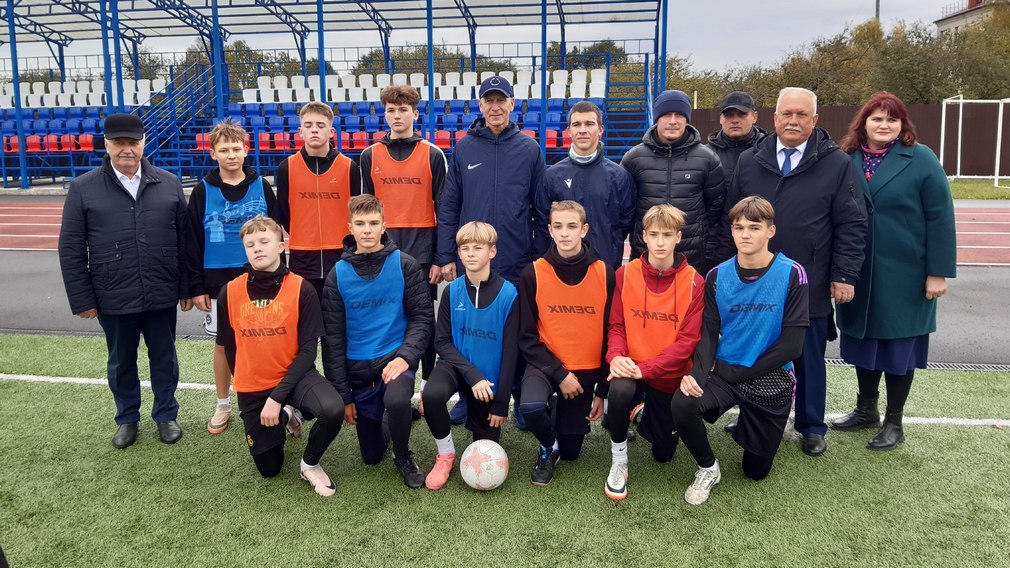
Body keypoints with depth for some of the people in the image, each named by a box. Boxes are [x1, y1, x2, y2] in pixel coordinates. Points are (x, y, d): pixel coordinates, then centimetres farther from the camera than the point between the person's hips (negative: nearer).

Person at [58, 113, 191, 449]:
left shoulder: (169, 184, 2)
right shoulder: (83, 189, -2)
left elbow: (185, 240, 5)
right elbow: (71, 250, -1)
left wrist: (187, 288, 3)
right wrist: (82, 300, -3)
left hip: (162, 295, 1)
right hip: (113, 298, 0)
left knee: (164, 358, 13)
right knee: (121, 362, 15)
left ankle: (166, 415, 31)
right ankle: (127, 419, 33)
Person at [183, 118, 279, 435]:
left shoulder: (261, 186, 0)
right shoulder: (203, 191, -2)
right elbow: (192, 242, 0)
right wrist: (196, 287, -3)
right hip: (218, 282, 0)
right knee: (224, 344, 10)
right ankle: (223, 405, 25)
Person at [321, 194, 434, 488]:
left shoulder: (404, 265, -4)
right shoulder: (338, 274, -1)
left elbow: (422, 317, -3)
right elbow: (332, 337, 1)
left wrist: (406, 356, -21)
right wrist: (343, 394, -1)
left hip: (395, 357, -2)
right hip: (357, 368, 2)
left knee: (396, 400, -36)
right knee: (371, 455, 6)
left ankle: (403, 456, -4)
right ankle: (387, 423, 41)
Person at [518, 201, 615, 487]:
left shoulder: (604, 273, -8)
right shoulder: (533, 273, -10)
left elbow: (610, 334, -2)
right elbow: (527, 337, -7)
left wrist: (603, 390, -1)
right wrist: (559, 374, -16)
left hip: (587, 369, 1)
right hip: (545, 363, -1)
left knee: (570, 452, 6)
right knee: (530, 406, -33)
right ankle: (547, 447, 2)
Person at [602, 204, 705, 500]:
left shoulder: (693, 282, -11)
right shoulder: (626, 274, -7)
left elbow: (688, 340, -15)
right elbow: (616, 325, -4)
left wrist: (644, 369, -25)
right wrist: (616, 356, -25)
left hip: (671, 377, 1)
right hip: (631, 368, -1)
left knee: (664, 453, 12)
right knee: (619, 390, -36)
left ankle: (647, 414, 47)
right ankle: (618, 463, -10)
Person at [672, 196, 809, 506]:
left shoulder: (791, 274, -12)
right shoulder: (717, 276, -3)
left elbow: (792, 344, -14)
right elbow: (709, 334, -4)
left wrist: (738, 372, -15)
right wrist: (696, 373, -23)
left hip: (771, 379, -1)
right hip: (724, 372, 1)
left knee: (756, 470, 10)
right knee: (682, 403, -30)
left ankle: (749, 427, 44)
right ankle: (708, 468, -1)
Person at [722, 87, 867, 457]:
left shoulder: (837, 165, -2)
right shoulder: (749, 162, 6)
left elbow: (852, 225, -2)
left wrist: (844, 276, -7)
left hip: (810, 288, -2)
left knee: (809, 360, 12)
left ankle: (812, 427, 28)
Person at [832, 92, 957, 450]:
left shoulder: (921, 160, -6)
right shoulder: (846, 160, 2)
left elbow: (940, 218, -8)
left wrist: (938, 272, -12)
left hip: (904, 274, -3)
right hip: (859, 274, 3)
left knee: (898, 344, 7)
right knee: (863, 340, 13)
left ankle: (894, 422, 21)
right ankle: (866, 410, 31)